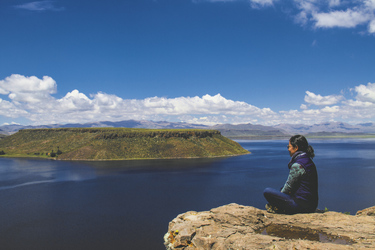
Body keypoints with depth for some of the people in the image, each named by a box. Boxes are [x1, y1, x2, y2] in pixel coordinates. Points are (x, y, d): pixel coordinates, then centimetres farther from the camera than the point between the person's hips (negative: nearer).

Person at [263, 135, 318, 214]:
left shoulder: (297, 165, -19)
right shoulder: (308, 160, 11)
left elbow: (289, 186, -11)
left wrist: (281, 193, 8)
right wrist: (281, 193, 17)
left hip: (302, 204, -10)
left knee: (267, 191, -17)